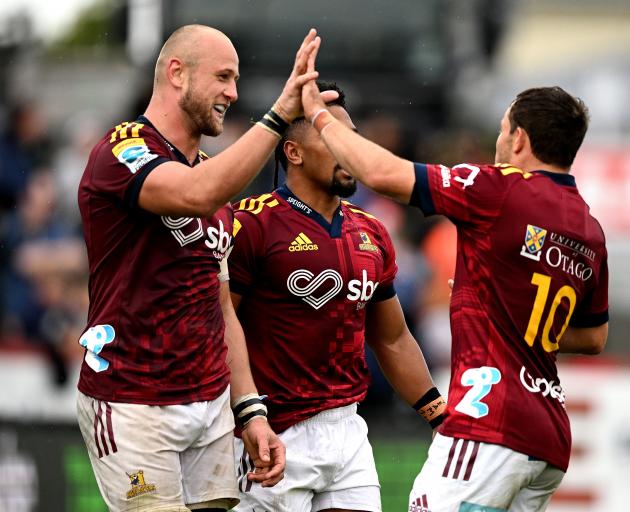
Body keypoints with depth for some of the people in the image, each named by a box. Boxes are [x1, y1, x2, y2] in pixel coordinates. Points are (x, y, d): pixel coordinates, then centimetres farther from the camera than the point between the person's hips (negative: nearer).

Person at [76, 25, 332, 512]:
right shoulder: (122, 151, -8)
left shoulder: (214, 172, 19)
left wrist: (251, 412, 11)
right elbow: (196, 195, -31)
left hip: (211, 402, 8)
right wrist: (279, 115, -30)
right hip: (134, 410, -8)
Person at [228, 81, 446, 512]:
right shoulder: (252, 225, -8)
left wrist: (440, 415, 16)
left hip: (348, 429, 6)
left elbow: (394, 342, 23)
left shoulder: (371, 235, 14)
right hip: (277, 439, -6)